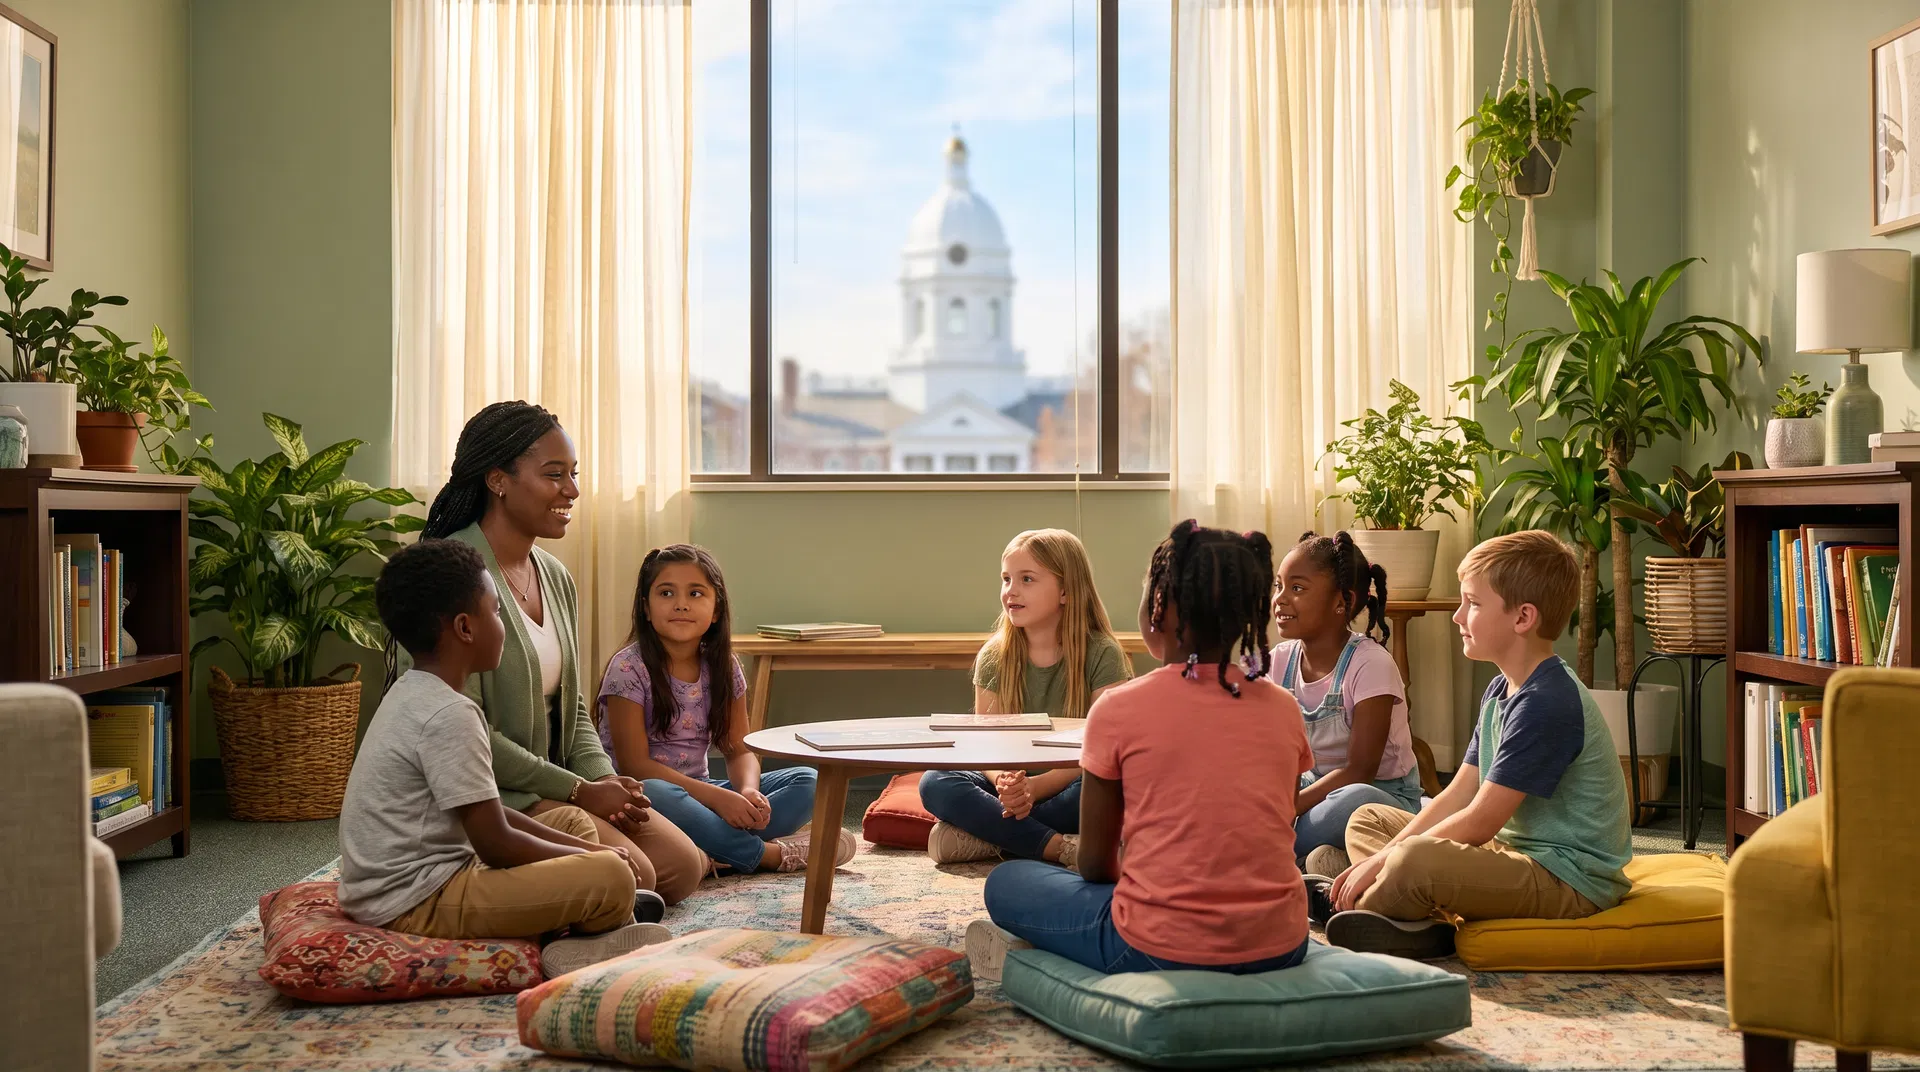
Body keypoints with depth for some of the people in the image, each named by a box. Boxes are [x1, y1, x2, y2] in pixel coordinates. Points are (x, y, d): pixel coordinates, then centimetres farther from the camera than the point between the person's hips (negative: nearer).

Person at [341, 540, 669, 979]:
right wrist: (593, 858, -5)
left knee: (573, 821, 21)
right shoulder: (449, 715, -21)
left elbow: (487, 813, 15)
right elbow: (497, 846, -20)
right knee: (612, 878, -21)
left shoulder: (412, 695, 11)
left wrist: (583, 848, 8)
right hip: (416, 904, -11)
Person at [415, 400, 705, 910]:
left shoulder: (555, 576, 10)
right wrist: (577, 791, -16)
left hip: (552, 785, 9)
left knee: (684, 865, -2)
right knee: (631, 875, -21)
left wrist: (602, 778, -3)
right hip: (486, 792, -9)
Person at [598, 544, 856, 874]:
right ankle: (769, 854, -24)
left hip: (697, 792, 6)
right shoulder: (629, 668, -13)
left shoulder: (722, 667, 3)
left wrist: (749, 791, -19)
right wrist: (717, 798, -26)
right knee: (655, 794, -41)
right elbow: (634, 764, -18)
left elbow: (738, 750, 6)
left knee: (806, 782, -7)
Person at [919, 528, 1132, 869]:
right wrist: (1005, 784, -28)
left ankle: (990, 837, -23)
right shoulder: (994, 658, 1)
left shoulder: (1101, 654, -9)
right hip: (1012, 790, 3)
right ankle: (1060, 847, -29)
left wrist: (1036, 787, -27)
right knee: (935, 783, -22)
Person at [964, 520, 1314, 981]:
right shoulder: (1284, 709, 3)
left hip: (1162, 950, -4)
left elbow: (1095, 863, 0)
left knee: (1005, 882, 19)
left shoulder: (1119, 709, -8)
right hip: (1281, 947, 4)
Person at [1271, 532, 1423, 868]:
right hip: (1317, 788, 6)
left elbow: (1359, 770, -22)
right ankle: (1325, 858, -17)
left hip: (1382, 795, -5)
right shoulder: (1281, 660, 0)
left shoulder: (1370, 664, -17)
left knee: (1355, 800, -40)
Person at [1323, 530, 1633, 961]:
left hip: (1569, 880, -11)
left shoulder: (1546, 702, -22)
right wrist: (1385, 858, -2)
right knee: (1367, 820, 13)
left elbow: (1480, 821, -22)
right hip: (1514, 850, 11)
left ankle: (1356, 913, -2)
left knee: (1416, 861, -35)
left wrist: (1382, 860, -14)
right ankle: (1419, 923, -14)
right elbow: (1459, 795, 9)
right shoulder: (1501, 689, 11)